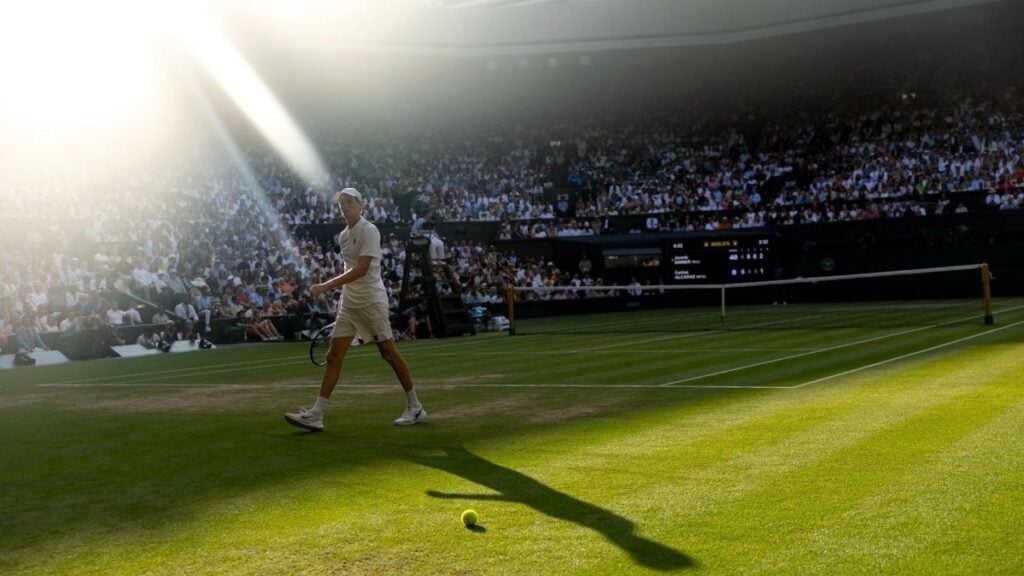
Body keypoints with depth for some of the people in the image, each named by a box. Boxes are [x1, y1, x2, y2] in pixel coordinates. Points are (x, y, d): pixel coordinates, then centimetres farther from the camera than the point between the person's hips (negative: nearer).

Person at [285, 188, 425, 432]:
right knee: (333, 356, 0)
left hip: (372, 302, -7)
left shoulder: (369, 231, -12)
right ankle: (316, 415, -2)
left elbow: (360, 270, -21)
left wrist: (327, 286, -25)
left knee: (389, 352, -1)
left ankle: (414, 407, 13)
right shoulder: (343, 236, 13)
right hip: (348, 304, 7)